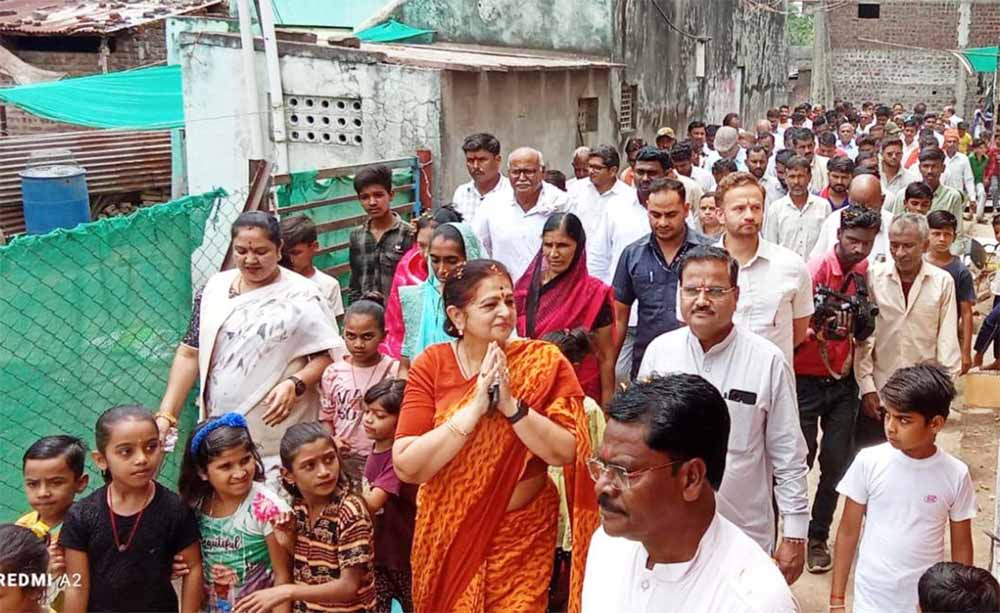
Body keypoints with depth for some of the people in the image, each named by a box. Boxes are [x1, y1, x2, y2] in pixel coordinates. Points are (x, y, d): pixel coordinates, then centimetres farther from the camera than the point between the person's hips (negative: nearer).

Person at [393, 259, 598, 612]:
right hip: (447, 535, 1)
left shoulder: (544, 362, -10)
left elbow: (567, 453, -15)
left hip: (522, 536, -1)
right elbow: (406, 466, -18)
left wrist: (511, 404, -25)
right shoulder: (431, 365, -10)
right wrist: (474, 408, -24)